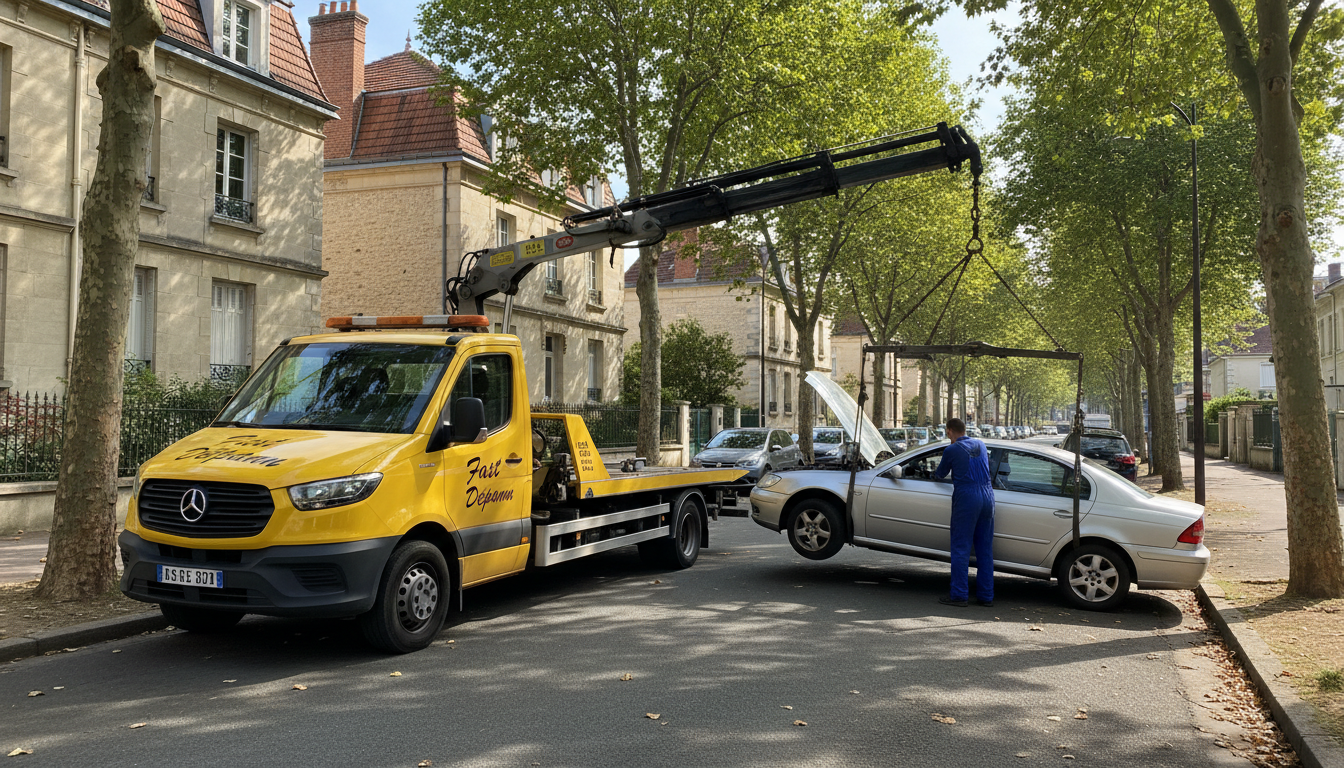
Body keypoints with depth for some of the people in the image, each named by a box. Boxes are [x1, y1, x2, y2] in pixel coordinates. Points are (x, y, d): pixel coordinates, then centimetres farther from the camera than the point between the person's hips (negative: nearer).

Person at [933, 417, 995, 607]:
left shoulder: (951, 450, -3)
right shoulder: (981, 445, 13)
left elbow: (940, 475, 11)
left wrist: (935, 472, 35)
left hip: (966, 499, -6)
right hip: (987, 497, 6)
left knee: (961, 548, -1)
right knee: (985, 549, 10)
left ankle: (958, 595, -1)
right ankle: (986, 595, 13)